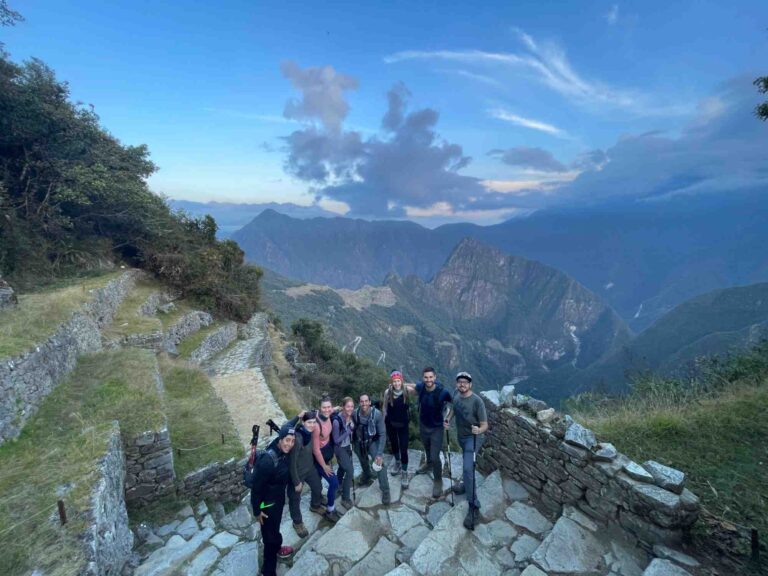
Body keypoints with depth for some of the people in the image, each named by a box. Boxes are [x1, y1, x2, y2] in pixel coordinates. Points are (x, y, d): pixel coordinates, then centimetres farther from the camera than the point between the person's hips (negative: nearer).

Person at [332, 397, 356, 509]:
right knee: (350, 470, -11)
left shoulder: (351, 417, -13)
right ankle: (345, 498, 8)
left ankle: (339, 485, 54)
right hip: (340, 448, -6)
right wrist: (348, 431, -30)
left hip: (348, 446, 6)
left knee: (343, 467, 27)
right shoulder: (337, 420, -32)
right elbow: (336, 440, -25)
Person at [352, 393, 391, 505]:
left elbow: (382, 434, -23)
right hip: (359, 442, 3)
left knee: (379, 464, -18)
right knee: (363, 462, 24)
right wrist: (354, 444, 4)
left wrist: (380, 453, -26)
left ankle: (385, 491, -2)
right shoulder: (355, 413, -24)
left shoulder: (377, 413, -29)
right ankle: (367, 477, 54)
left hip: (373, 441, -3)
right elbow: (353, 429, -5)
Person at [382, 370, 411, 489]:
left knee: (403, 449, 0)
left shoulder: (407, 391, -17)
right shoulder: (387, 392, -15)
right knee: (393, 444, 22)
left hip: (403, 424, -2)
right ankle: (397, 462, 50)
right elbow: (385, 408, -2)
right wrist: (383, 422, 4)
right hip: (390, 423, 2)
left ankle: (404, 473, 21)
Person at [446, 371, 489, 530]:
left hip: (473, 437, -6)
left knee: (468, 468, -16)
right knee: (466, 465, 26)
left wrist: (479, 430, -42)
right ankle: (466, 484, 51)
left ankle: (474, 506, -4)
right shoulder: (456, 393, -10)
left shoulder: (477, 401, -26)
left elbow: (484, 425, -21)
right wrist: (448, 419, -3)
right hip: (461, 435, 6)